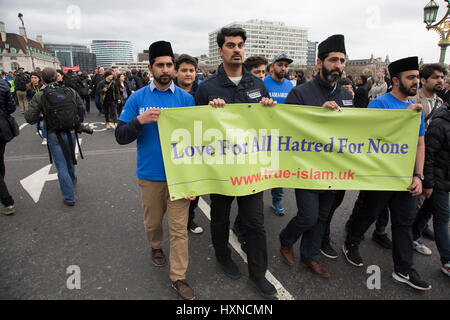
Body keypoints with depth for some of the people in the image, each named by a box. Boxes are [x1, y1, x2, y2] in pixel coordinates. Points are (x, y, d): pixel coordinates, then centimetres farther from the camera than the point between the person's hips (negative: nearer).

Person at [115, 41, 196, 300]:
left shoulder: (185, 98, 0)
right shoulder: (138, 98, 1)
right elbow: (121, 137, -2)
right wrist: (140, 121, -21)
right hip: (150, 174, 1)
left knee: (179, 227, 4)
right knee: (153, 220, 19)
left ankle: (178, 276, 20)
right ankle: (156, 247, 51)